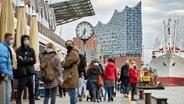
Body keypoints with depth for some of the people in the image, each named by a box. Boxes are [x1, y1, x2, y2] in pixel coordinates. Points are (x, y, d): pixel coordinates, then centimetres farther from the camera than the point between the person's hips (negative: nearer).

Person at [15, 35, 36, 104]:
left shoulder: (31, 50, 13)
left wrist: (25, 60, -6)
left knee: (31, 91, 7)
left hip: (30, 72, 4)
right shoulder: (18, 51, 0)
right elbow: (20, 61, -13)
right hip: (22, 73, -4)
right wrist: (29, 60, -6)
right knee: (20, 91, -3)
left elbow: (34, 61, 1)